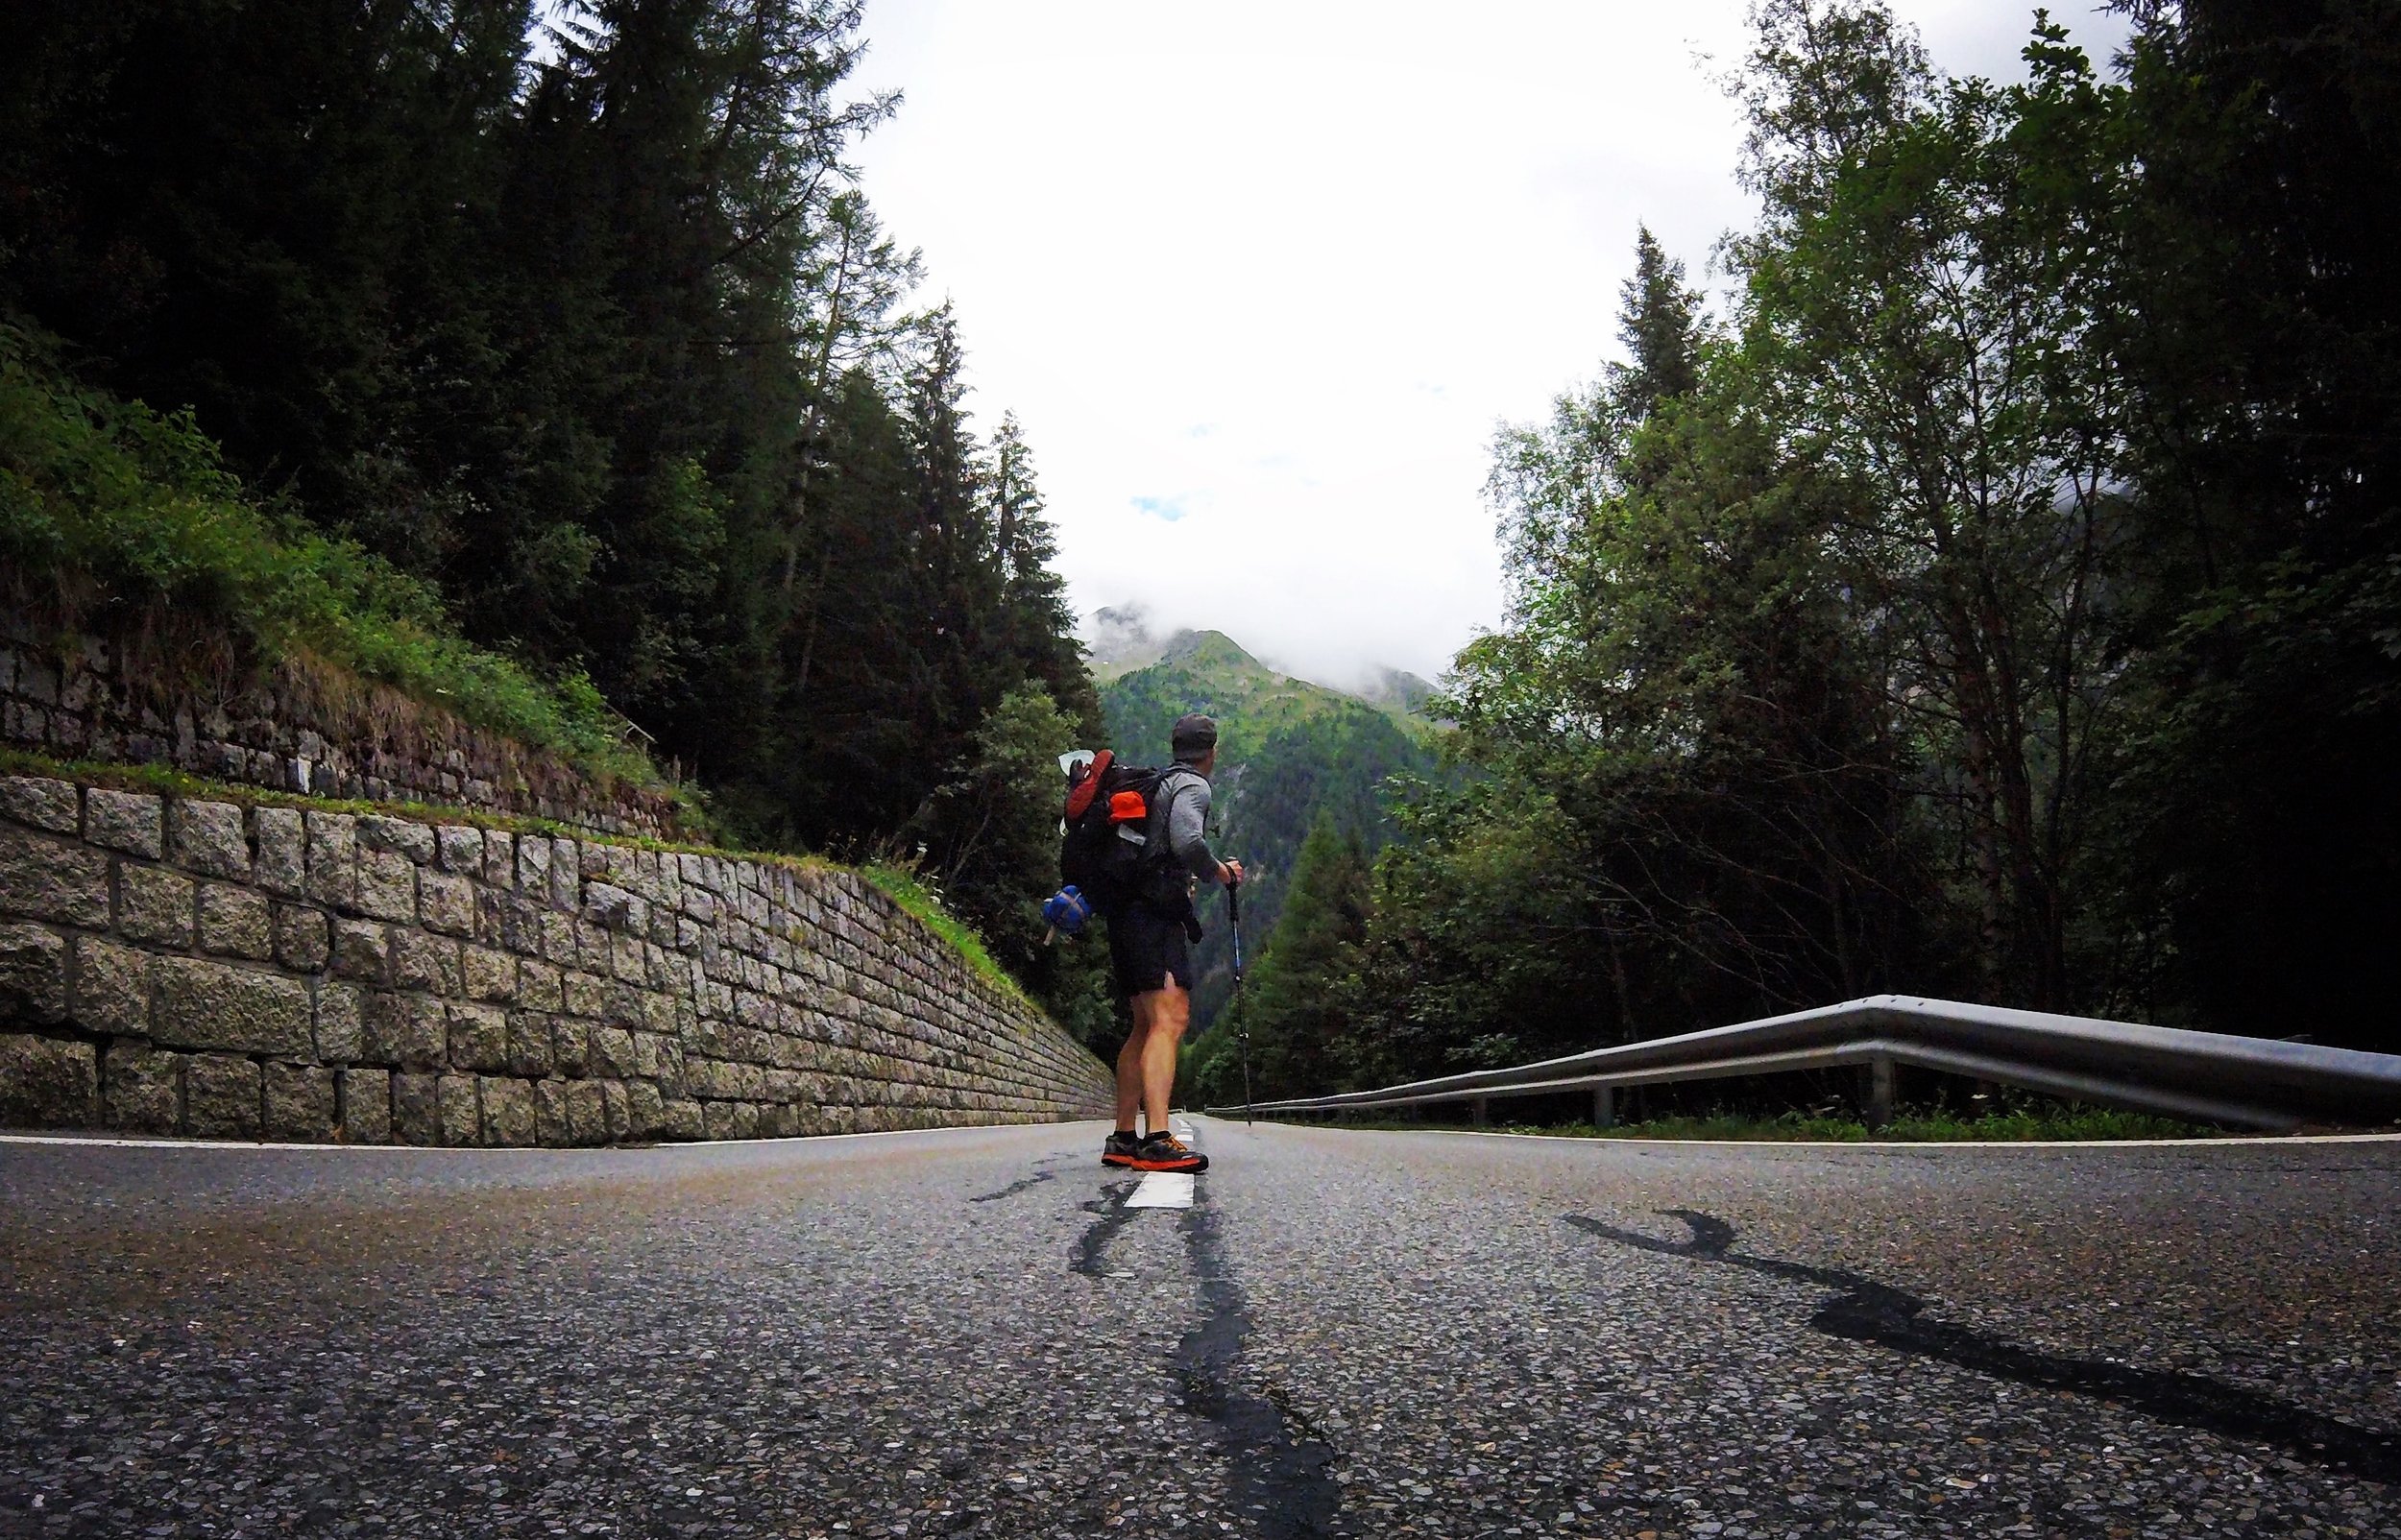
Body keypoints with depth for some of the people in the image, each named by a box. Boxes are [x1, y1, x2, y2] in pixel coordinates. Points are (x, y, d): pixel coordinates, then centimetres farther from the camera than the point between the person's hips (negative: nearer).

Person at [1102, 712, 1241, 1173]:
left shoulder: (1156, 783, 25)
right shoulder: (1193, 786, -3)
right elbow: (1187, 841, -22)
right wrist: (1218, 871, -5)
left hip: (1127, 913, 10)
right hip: (1156, 914, -10)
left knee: (1146, 1027, 13)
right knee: (1170, 1019, -18)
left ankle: (1122, 1140, 15)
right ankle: (1158, 1141, -30)